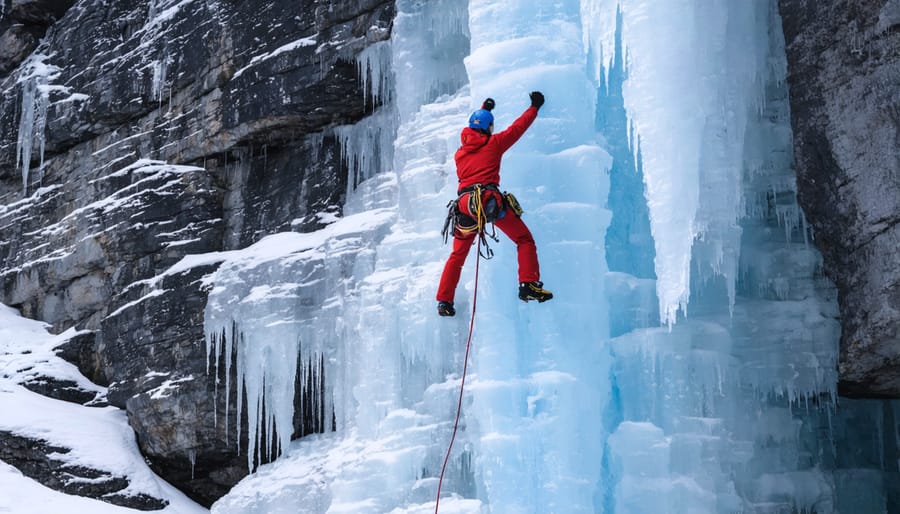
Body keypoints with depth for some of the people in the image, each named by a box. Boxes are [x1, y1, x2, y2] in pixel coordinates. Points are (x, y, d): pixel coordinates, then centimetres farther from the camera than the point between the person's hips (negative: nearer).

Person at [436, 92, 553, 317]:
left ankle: (444, 301, 9)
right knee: (524, 240, 7)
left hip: (465, 204, 4)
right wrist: (535, 107, 36)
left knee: (458, 254, 15)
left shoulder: (460, 152, 23)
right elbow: (518, 127, 21)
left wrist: (483, 111, 59)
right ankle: (529, 285, -9)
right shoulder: (494, 143, 10)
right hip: (491, 200, -4)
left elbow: (473, 131, 45)